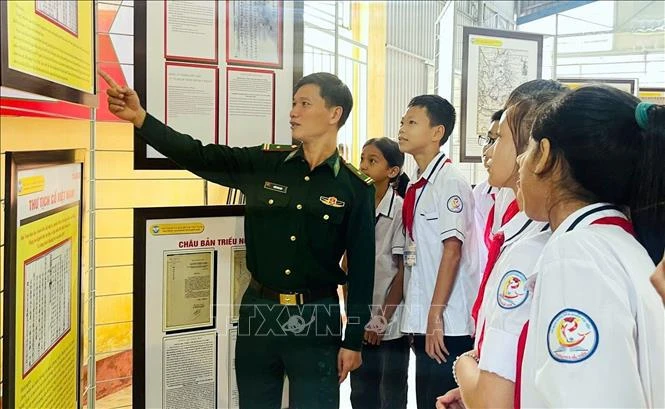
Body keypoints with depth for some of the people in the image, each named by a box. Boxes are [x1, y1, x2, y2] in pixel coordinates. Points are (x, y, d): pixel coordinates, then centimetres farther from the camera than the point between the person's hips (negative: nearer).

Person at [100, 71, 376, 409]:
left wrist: (354, 340, -4)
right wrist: (139, 117, -18)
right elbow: (198, 156, -5)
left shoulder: (356, 189, -6)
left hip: (316, 318, -3)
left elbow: (362, 268, -4)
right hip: (259, 311, 3)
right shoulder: (265, 163, 1)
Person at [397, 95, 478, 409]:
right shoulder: (414, 186, 12)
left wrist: (435, 316, -18)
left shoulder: (450, 182, -12)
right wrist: (419, 321, 13)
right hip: (422, 322, 8)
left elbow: (452, 251, -17)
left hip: (447, 326, -8)